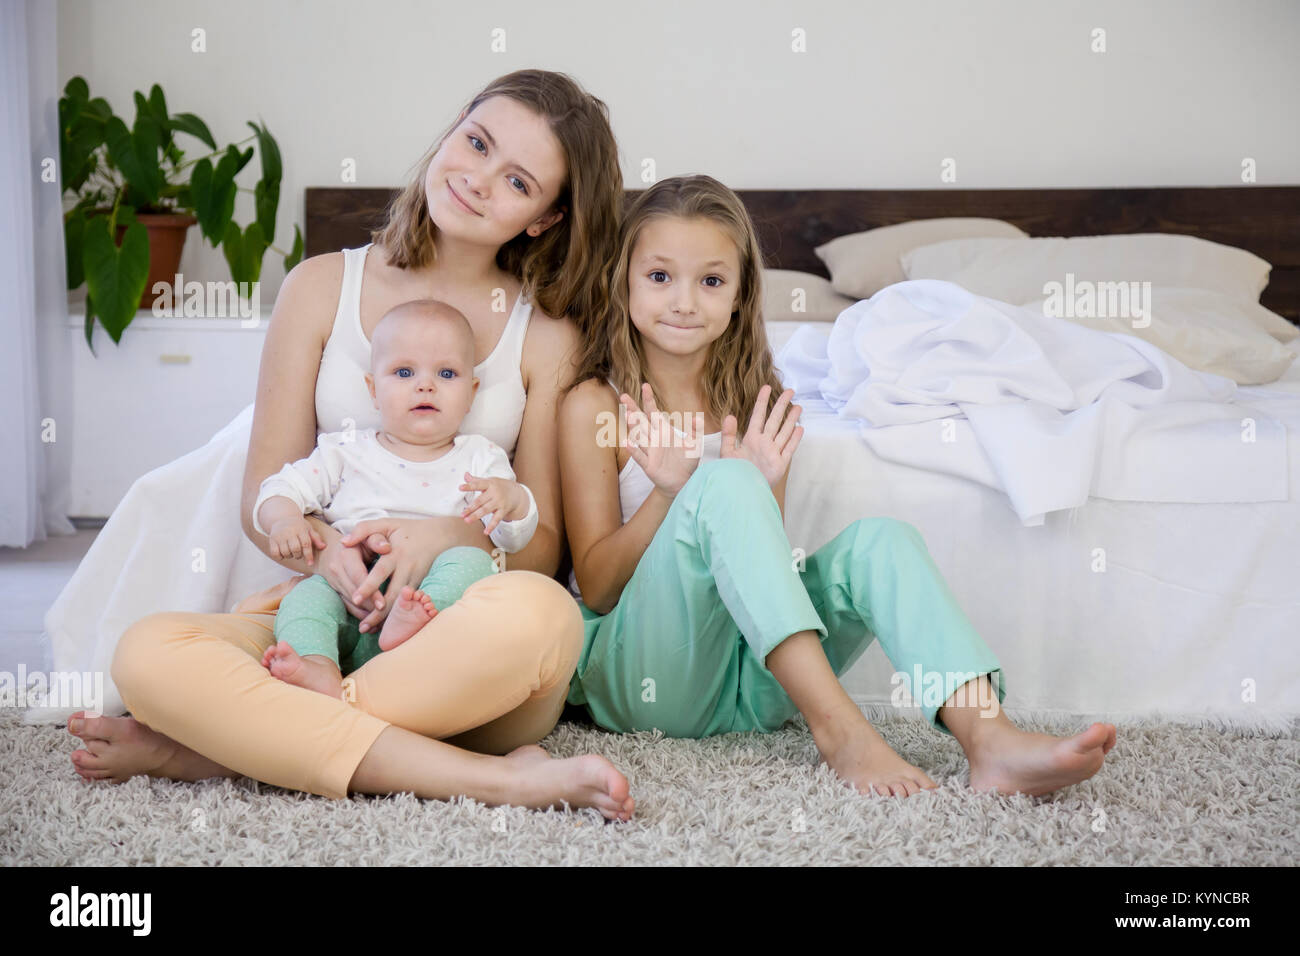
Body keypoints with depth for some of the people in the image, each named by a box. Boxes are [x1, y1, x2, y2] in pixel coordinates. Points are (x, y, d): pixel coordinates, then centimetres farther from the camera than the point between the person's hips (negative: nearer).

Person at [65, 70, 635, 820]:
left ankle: (215, 745, -23)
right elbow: (266, 495, 8)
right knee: (150, 652, -30)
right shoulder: (324, 287, 12)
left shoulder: (546, 335, 9)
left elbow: (544, 543, 6)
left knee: (537, 613, -38)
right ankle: (495, 778, -31)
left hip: (463, 639, 0)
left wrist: (459, 534, -17)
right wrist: (328, 551, -15)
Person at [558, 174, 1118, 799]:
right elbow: (594, 585, -4)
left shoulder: (753, 405, 11)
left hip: (743, 679, 5)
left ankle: (990, 738, -38)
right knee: (723, 483, -27)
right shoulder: (594, 405, -1)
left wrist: (763, 492, -10)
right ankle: (838, 728, -36)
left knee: (878, 542, -17)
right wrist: (669, 494, -20)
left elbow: (760, 552, 10)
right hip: (636, 671, -4)